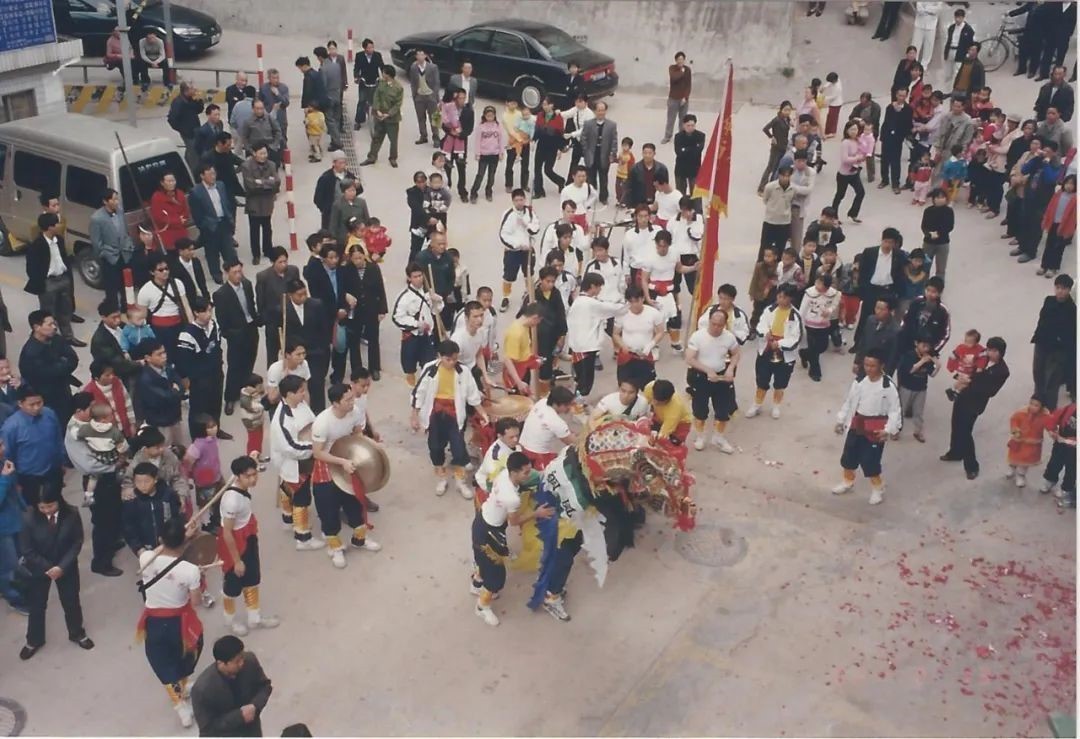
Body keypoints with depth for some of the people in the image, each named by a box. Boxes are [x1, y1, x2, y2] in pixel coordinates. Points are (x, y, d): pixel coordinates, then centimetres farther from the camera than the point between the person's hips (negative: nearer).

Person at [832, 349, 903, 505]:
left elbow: (895, 410, -14)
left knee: (870, 461, -1)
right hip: (856, 426, 5)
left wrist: (888, 430, -23)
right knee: (848, 456, 17)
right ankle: (848, 482, 43)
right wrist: (841, 421, 5)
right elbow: (848, 402, 6)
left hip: (875, 430, -5)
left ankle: (878, 489, 25)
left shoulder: (889, 386, -18)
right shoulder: (859, 382, -3)